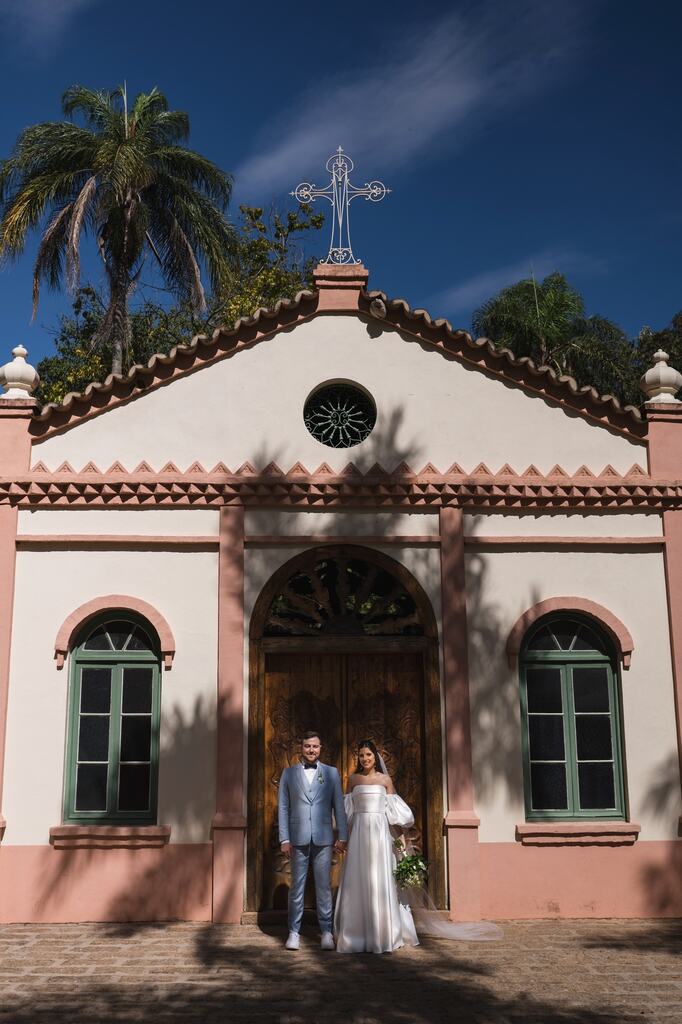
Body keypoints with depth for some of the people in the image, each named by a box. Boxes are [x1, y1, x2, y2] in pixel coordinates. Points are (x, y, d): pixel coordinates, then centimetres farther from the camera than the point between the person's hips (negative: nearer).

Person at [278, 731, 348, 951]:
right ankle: (294, 932, 12)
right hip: (298, 839, 0)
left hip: (323, 839, 0)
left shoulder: (331, 773, 7)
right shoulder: (289, 773, 5)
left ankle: (326, 931, 11)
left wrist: (342, 837, 2)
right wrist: (284, 839, -2)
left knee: (324, 886, 3)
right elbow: (283, 807, 4)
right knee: (297, 886, 4)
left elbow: (339, 806, 6)